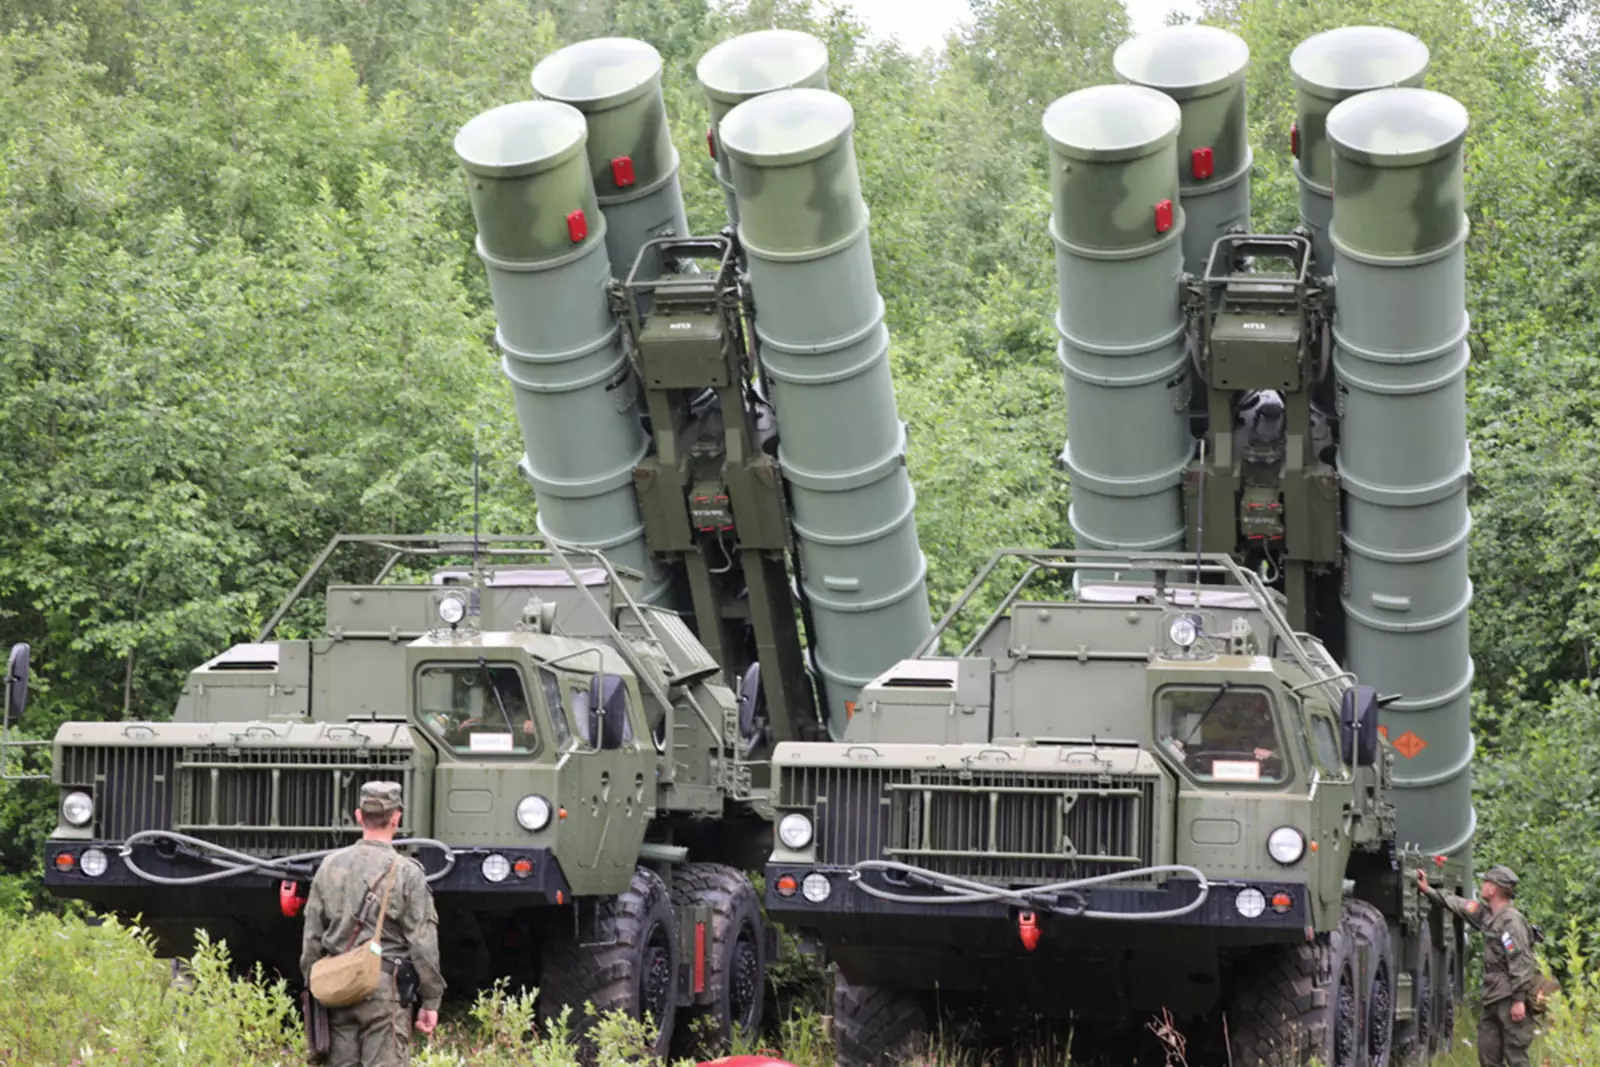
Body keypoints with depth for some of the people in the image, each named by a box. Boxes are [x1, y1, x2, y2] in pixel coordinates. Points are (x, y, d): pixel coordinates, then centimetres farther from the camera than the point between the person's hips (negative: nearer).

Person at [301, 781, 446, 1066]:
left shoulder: (330, 866, 7)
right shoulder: (406, 872, -7)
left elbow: (311, 938, 11)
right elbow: (423, 944, -7)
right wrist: (431, 1001, 0)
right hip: (385, 989, -5)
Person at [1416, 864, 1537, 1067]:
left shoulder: (1511, 920, -15)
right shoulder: (1487, 914, 13)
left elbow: (1521, 962, -20)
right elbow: (1458, 904, 28)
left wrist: (1519, 1000, -24)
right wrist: (1428, 890, 31)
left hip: (1511, 1000, -10)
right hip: (1493, 998, 10)